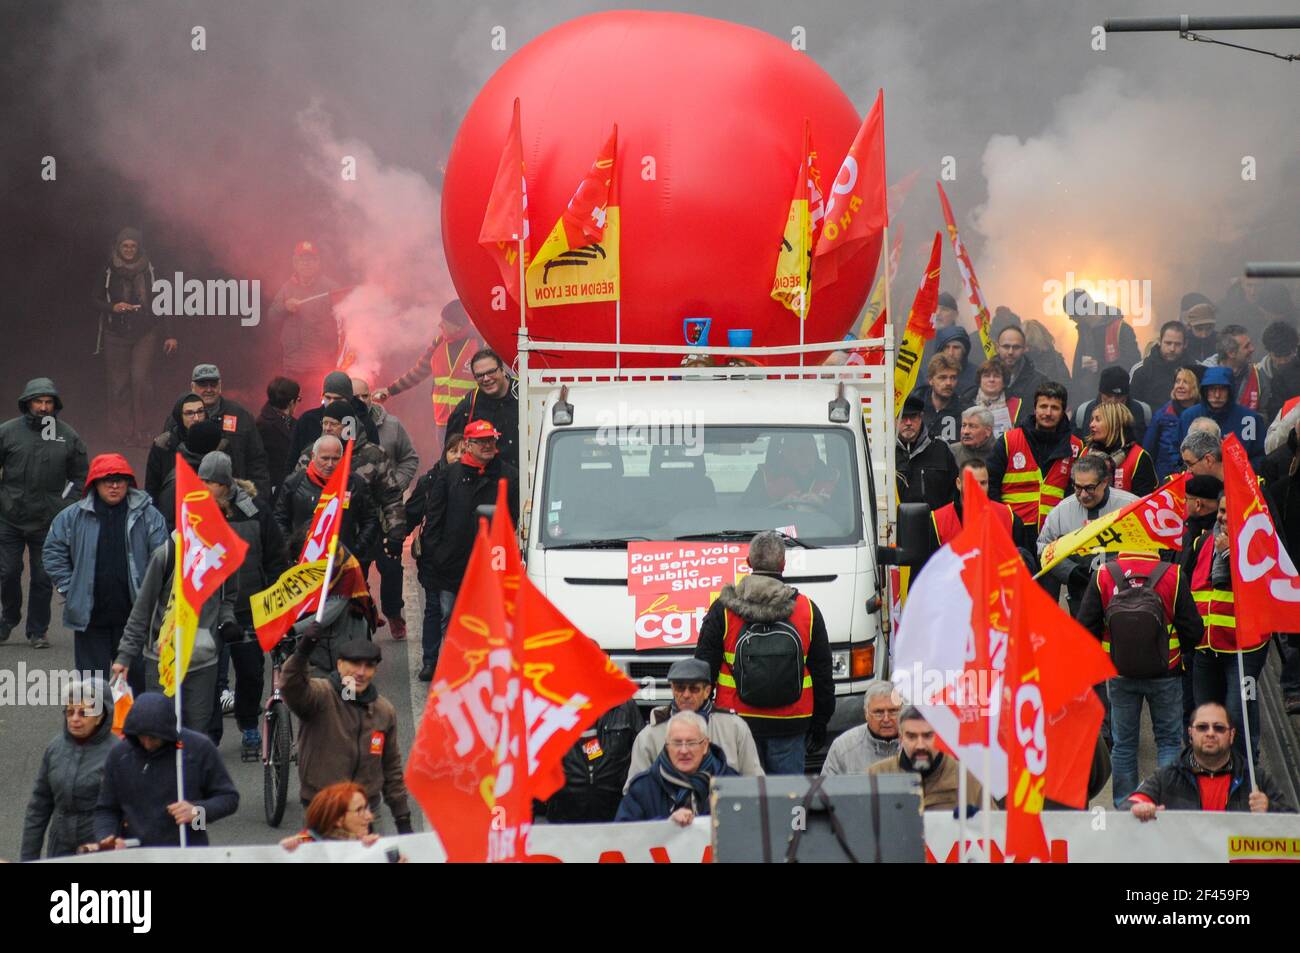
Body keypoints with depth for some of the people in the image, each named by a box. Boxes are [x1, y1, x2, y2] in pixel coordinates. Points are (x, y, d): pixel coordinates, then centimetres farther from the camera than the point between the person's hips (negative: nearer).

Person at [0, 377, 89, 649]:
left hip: (48, 522, 0)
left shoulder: (67, 436, 4)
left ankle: (38, 631, 13)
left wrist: (67, 504, 2)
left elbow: (81, 475, 13)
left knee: (43, 578, 3)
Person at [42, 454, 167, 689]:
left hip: (133, 615, -1)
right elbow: (53, 552, 7)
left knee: (136, 679, 6)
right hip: (89, 615, 1)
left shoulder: (148, 516, -3)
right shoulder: (73, 517, 0)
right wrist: (68, 588, 0)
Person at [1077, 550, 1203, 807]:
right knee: (1169, 740, 11)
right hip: (1165, 676, -1)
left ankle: (1123, 805, 15)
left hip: (1119, 676, 1)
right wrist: (1183, 653, 13)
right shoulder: (1173, 576, -14)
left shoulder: (1103, 576, -11)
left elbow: (1086, 627, -4)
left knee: (1123, 743, 12)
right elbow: (1192, 629, -8)